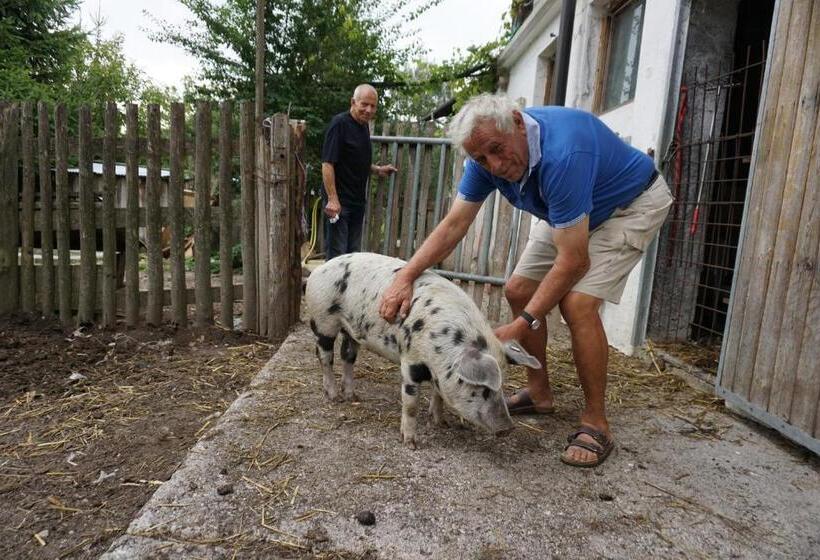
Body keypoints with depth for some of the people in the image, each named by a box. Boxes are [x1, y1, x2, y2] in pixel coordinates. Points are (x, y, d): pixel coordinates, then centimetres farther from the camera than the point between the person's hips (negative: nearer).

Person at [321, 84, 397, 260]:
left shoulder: (364, 126, 14)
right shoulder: (340, 123, -12)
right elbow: (327, 163, -18)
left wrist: (378, 169, 13)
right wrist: (332, 199, -24)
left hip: (358, 201, 8)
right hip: (339, 202, -8)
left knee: (353, 253, 14)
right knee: (336, 255, -5)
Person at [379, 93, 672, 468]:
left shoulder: (561, 154, -40)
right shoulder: (489, 154, -17)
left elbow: (574, 261, -37)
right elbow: (453, 225, -15)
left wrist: (522, 327, -35)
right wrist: (405, 277, -26)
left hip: (631, 205, -7)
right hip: (567, 214, 8)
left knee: (577, 304, -25)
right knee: (518, 291, 1)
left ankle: (596, 424, -8)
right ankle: (539, 393, 17)